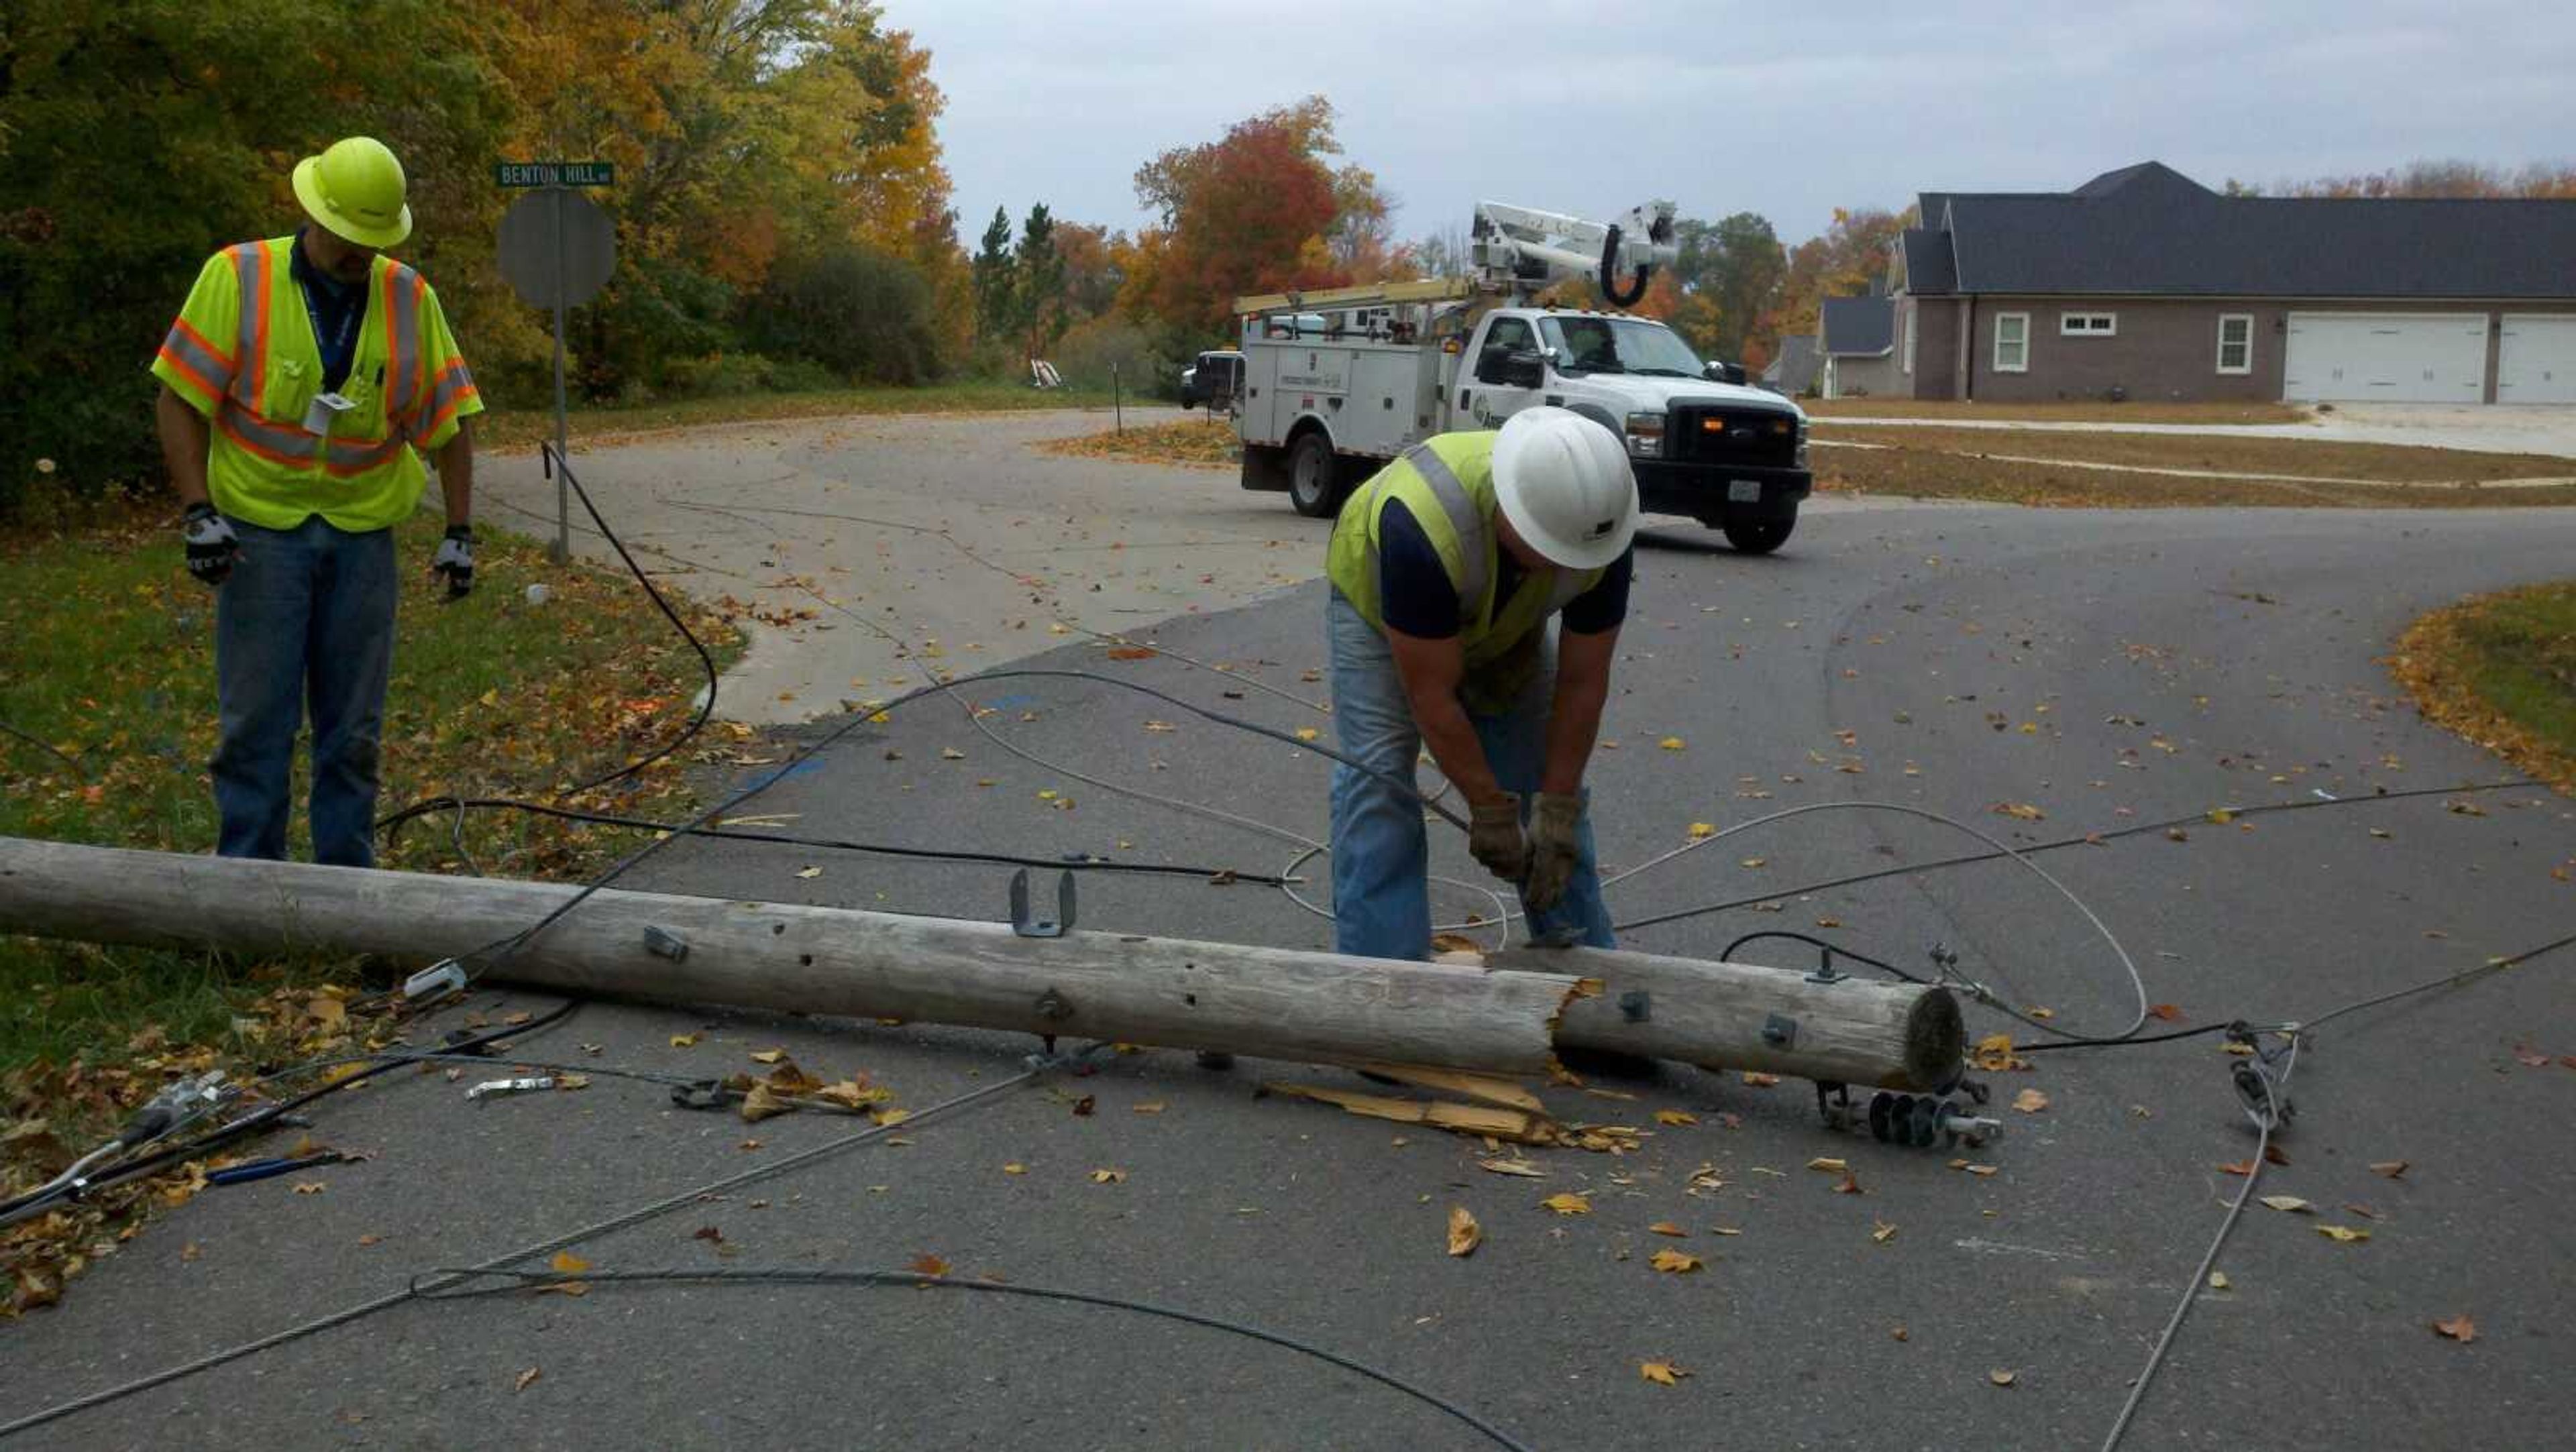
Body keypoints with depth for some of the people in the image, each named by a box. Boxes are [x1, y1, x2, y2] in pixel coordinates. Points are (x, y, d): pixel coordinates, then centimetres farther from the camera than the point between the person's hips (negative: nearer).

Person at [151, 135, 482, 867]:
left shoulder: (410, 298, 2)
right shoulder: (238, 277, -6)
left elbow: (449, 421, 6)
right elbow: (180, 401, -5)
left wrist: (459, 532, 0)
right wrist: (200, 513, -13)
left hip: (364, 534, 3)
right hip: (260, 531, -2)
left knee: (354, 725, 8)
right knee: (256, 721, 0)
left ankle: (348, 880, 17)